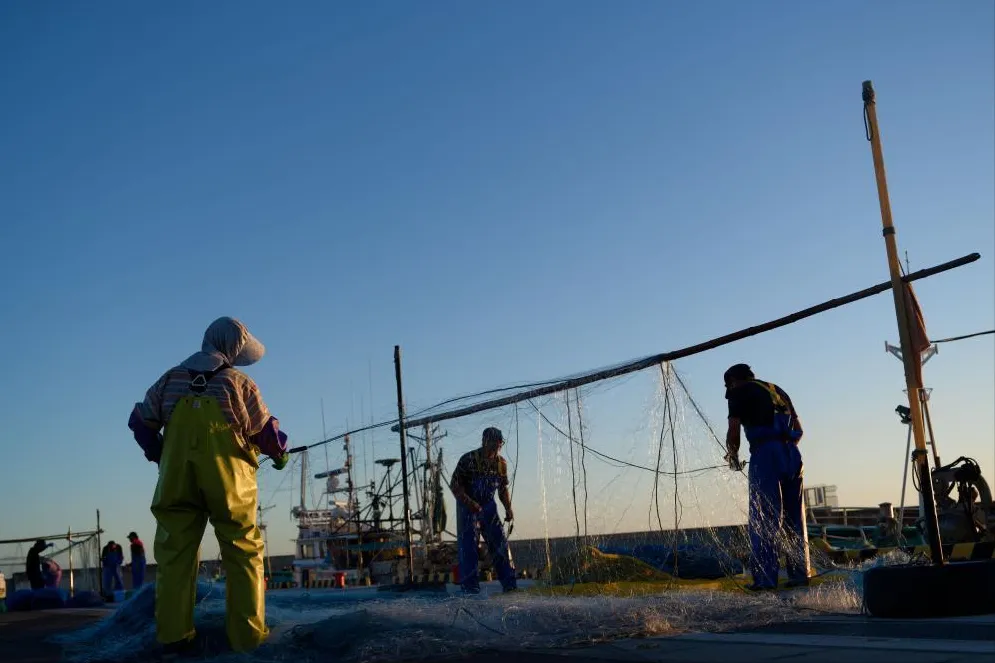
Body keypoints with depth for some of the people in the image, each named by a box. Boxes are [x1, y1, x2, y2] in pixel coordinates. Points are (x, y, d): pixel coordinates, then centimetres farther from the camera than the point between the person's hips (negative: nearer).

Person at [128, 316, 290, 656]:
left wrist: (159, 455, 24)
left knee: (175, 554, 7)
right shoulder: (239, 383, -4)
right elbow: (266, 431, -2)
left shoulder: (171, 380, 9)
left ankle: (172, 636, 4)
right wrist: (280, 453, 17)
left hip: (177, 480, 3)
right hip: (229, 481, -3)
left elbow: (140, 421, 12)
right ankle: (247, 634, 0)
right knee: (243, 553, 5)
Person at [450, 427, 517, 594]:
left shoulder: (501, 463, 0)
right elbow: (454, 485, -15)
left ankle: (509, 583, 8)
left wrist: (508, 509, 0)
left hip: (488, 506, 5)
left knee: (500, 542, 1)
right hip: (467, 506, -5)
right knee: (468, 545, -8)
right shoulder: (468, 459, -16)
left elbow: (503, 489, 12)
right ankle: (470, 584, -2)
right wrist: (469, 502, -27)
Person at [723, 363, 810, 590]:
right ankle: (800, 574, 9)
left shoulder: (740, 392, 7)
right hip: (791, 453, 6)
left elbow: (733, 432, 2)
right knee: (794, 518, 11)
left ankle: (765, 578, -9)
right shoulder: (777, 390, 26)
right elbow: (798, 430, 23)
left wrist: (733, 457, 17)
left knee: (763, 519, -5)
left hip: (765, 453, -6)